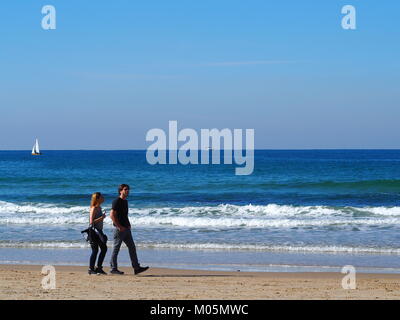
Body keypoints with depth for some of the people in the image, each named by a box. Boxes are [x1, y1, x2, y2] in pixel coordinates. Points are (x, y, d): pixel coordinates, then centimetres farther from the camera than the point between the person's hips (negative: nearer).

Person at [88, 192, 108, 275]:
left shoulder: (99, 208, 12)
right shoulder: (94, 208, -15)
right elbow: (91, 222, -20)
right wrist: (101, 218, -25)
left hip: (99, 231, 9)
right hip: (94, 231, -9)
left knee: (104, 248, 8)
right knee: (95, 250, -5)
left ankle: (99, 268, 15)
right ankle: (91, 269, 2)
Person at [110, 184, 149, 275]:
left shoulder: (125, 201, 15)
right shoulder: (117, 201, -12)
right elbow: (112, 215, -19)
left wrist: (128, 224, 12)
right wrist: (119, 226, -19)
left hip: (126, 229, 9)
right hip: (119, 229, -9)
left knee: (132, 247, 6)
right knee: (116, 249, -1)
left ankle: (136, 268, 7)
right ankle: (113, 269, 5)